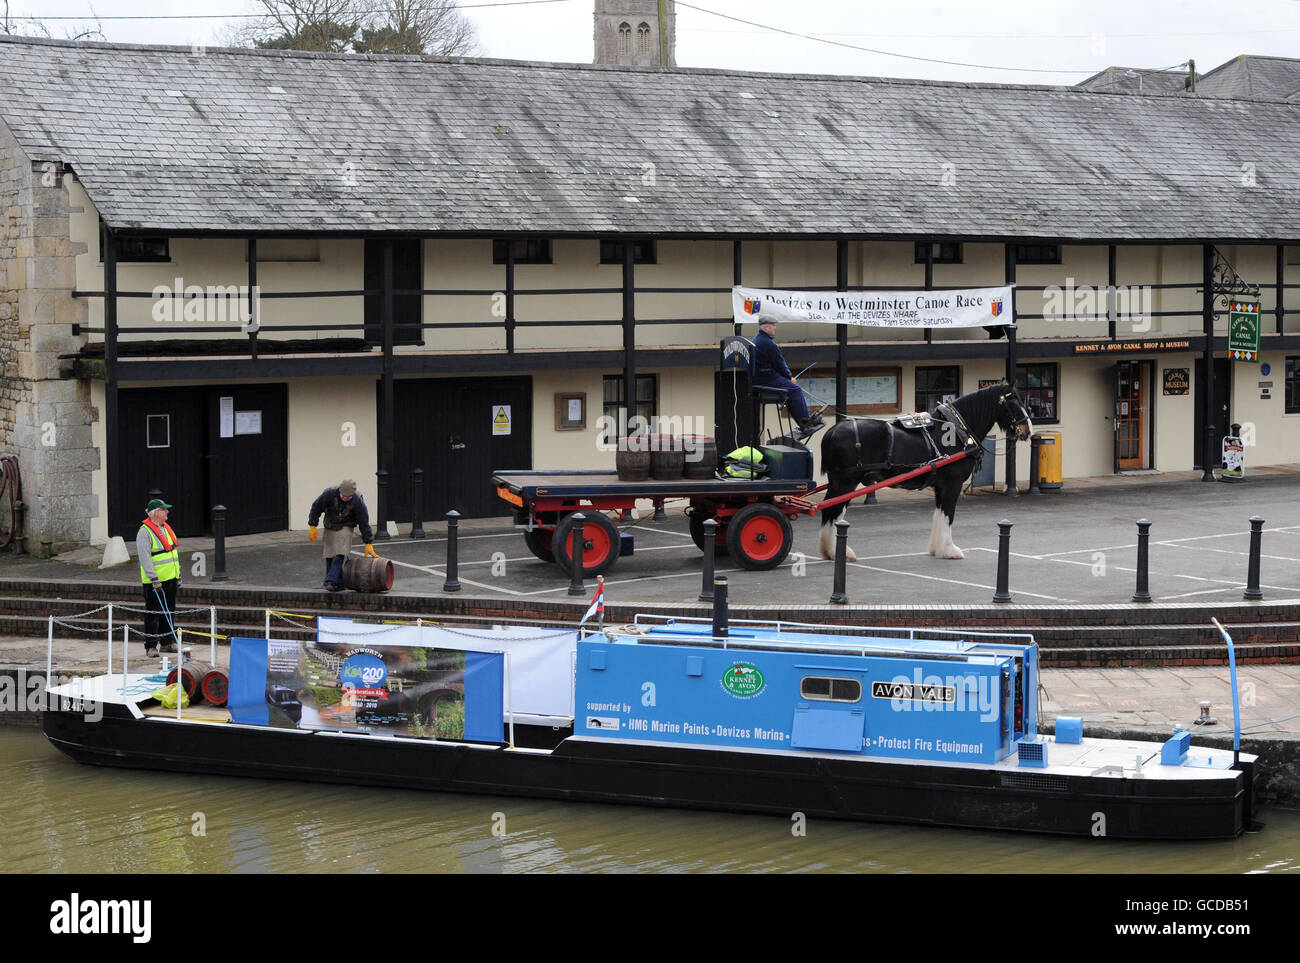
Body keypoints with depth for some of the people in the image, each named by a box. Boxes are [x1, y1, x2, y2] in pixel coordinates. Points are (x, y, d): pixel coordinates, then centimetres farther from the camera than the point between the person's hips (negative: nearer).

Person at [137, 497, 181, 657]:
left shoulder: (166, 528, 14)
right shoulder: (145, 532, -13)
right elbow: (145, 557, -19)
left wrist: (178, 575, 19)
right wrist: (154, 579, -23)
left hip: (170, 578, 8)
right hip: (155, 582, -8)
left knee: (169, 611, 14)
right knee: (153, 613, -6)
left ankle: (167, 642, 24)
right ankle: (150, 646, -3)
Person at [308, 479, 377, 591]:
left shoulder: (357, 501, -24)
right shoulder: (330, 493, -24)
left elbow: (364, 523, -16)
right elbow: (316, 507, -9)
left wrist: (369, 544, -15)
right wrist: (312, 526, -10)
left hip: (345, 528, -2)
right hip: (330, 527, 2)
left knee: (339, 554, -21)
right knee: (329, 556, 0)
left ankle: (331, 581, -24)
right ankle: (339, 584, 9)